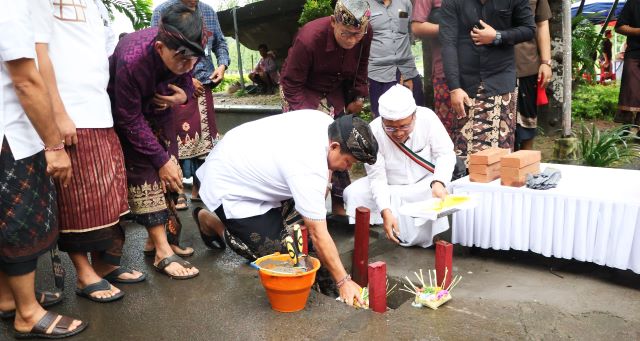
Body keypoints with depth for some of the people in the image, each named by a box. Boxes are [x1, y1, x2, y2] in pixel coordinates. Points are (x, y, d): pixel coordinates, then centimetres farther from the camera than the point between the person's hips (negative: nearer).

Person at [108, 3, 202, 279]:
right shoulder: (131, 61, -39)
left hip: (159, 107, 6)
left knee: (170, 176, 1)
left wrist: (184, 94, -25)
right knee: (144, 174, -14)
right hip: (125, 113, -5)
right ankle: (163, 252, -11)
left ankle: (160, 236, 14)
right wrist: (162, 160, -23)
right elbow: (130, 120, -27)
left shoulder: (186, 51, -24)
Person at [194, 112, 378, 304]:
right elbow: (318, 235, -31)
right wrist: (343, 281, -24)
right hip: (227, 187, -9)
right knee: (275, 251, -8)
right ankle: (211, 221, 9)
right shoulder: (308, 170, -35)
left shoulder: (326, 122, -12)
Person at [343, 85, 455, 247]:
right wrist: (385, 211, -35)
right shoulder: (373, 132, -24)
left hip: (425, 182, 0)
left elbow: (445, 154, -15)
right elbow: (377, 176, -22)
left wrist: (438, 182, -35)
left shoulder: (427, 117, -22)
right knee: (353, 194, -20)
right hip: (389, 186, 1)